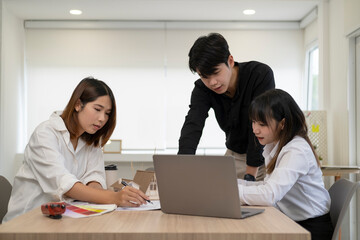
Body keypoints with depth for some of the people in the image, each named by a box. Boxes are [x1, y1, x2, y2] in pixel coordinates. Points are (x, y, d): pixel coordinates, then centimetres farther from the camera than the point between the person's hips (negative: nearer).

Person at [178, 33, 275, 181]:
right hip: (235, 154, 3)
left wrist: (250, 175, -30)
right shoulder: (202, 89, -15)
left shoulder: (261, 75, -26)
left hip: (266, 152, -3)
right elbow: (192, 126, -29)